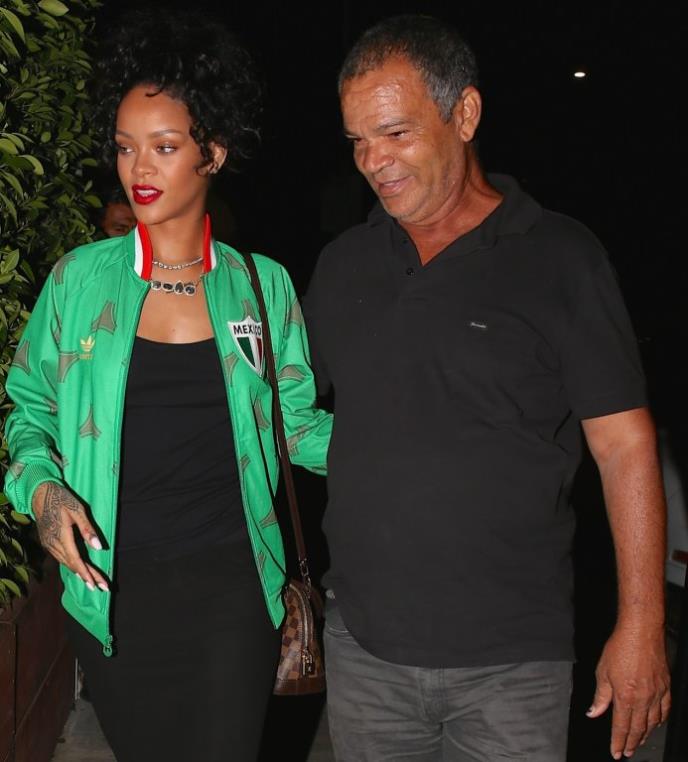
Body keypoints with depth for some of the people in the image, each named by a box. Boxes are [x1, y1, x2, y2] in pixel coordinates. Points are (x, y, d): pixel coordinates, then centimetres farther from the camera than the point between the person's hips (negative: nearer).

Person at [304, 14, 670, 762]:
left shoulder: (559, 258, -7)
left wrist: (641, 624, -10)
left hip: (511, 663, -3)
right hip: (362, 645, 4)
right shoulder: (342, 263, 6)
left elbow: (624, 447, -7)